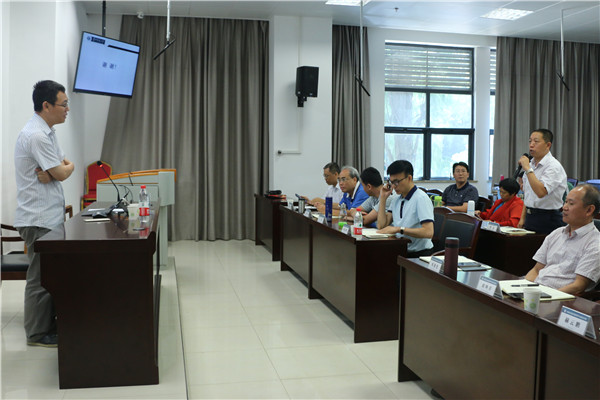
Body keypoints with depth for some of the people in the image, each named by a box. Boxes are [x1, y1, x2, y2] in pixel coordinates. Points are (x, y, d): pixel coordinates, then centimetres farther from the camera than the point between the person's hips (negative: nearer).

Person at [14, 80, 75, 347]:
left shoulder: (47, 132, 13)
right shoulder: (36, 135, -20)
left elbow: (61, 167, 10)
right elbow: (62, 173, -17)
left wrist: (50, 173, -11)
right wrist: (68, 166, 5)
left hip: (49, 216, 10)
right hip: (39, 219, -10)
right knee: (41, 277, 0)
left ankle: (49, 324, 27)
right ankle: (37, 333, 13)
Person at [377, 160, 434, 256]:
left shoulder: (421, 199, -10)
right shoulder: (396, 200, 15)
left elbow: (428, 232, -21)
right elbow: (381, 226, 7)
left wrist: (399, 229, -24)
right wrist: (383, 199, 6)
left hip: (418, 254, -7)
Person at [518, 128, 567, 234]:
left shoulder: (554, 166, -14)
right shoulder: (531, 164, 12)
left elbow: (541, 192, -29)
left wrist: (528, 169, -24)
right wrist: (523, 218, 16)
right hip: (530, 217, 8)